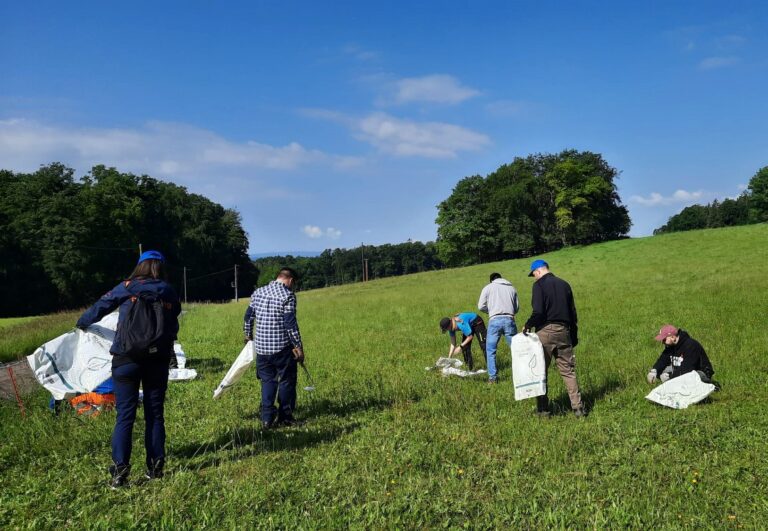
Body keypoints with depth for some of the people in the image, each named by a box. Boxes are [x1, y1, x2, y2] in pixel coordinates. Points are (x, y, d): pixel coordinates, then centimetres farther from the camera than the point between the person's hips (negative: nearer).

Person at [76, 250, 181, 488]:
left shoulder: (126, 288, 0)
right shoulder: (169, 293, 6)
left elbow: (100, 307, 12)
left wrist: (82, 323, 32)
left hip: (127, 359, -2)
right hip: (158, 359, 2)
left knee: (125, 414, 2)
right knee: (155, 413, 11)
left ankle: (120, 468, -2)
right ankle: (156, 466, 16)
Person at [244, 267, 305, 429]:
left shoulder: (258, 292, 9)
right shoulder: (288, 295, -11)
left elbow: (248, 316, 15)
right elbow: (290, 323, -15)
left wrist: (248, 334, 31)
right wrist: (298, 346, -10)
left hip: (261, 346, 5)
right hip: (282, 347, -5)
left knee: (267, 381, 14)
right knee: (286, 381, 9)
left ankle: (267, 418, 11)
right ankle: (285, 417, 15)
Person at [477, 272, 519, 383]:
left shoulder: (488, 288, 10)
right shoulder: (511, 287, 18)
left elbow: (481, 306, 4)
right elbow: (517, 307, 16)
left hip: (495, 320, -2)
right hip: (509, 320, 2)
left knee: (490, 349, 8)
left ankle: (492, 377, 5)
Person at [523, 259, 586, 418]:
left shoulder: (539, 285, -7)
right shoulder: (564, 284, 12)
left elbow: (538, 312, -18)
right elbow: (573, 313, 14)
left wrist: (528, 325, -3)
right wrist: (574, 335, 20)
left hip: (545, 331, -5)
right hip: (563, 331, 5)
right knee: (568, 371, 10)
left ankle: (543, 409, 9)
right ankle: (578, 407, 5)